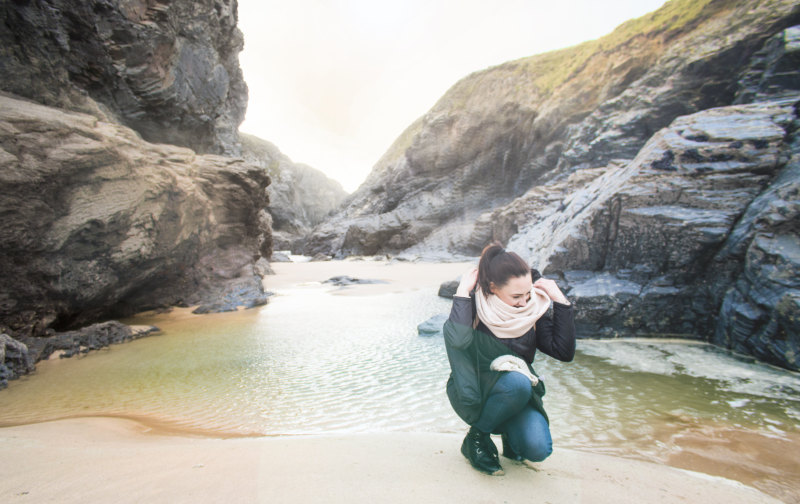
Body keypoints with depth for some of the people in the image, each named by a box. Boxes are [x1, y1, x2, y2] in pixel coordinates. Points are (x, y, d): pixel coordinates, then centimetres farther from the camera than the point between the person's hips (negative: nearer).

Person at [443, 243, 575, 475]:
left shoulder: (534, 307, -6)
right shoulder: (474, 305, -18)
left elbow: (564, 352, -9)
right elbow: (457, 342, -37)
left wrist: (561, 301, -14)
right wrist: (462, 293, -31)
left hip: (520, 392, 4)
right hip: (474, 394, -3)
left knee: (538, 449, -23)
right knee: (517, 382, -34)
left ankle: (509, 430, 14)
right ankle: (477, 436, -7)